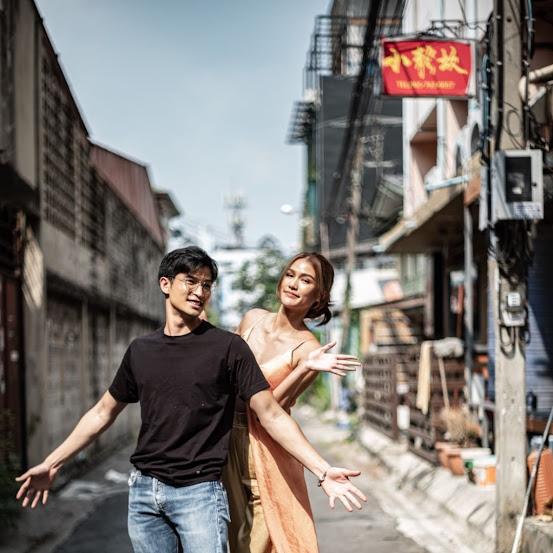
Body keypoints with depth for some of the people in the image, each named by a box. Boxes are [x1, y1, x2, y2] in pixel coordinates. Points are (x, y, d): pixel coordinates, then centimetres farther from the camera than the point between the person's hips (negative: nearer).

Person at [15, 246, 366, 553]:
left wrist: (323, 470, -14)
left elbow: (271, 415, -5)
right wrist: (52, 464, 17)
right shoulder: (141, 350, 10)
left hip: (199, 491, -4)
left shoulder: (227, 347, -3)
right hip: (144, 491, 4)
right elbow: (103, 414, 19)